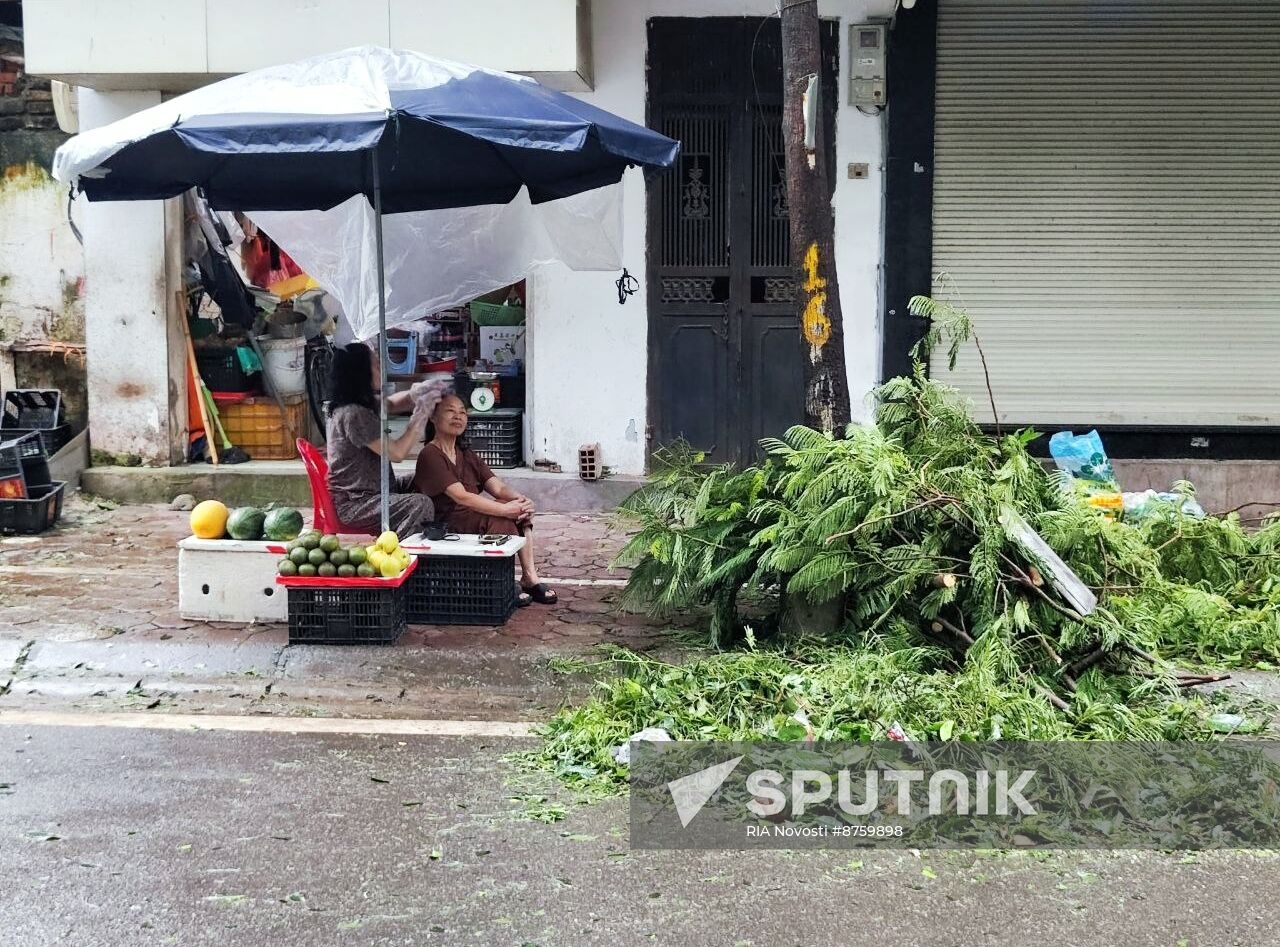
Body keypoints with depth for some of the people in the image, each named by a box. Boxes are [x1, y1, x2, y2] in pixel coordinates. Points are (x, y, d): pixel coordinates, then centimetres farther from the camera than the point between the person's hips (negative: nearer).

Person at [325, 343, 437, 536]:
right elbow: (396, 453, -20)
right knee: (421, 505, -28)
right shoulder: (353, 414, -21)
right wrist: (419, 417, -9)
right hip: (353, 504, -11)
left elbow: (391, 403, 28)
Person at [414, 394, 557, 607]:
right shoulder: (430, 455, -9)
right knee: (501, 517, -29)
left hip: (474, 519, 8)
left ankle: (530, 578, -15)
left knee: (522, 509, -13)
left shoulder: (467, 456, 19)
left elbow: (498, 488, 5)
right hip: (446, 528, -8)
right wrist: (506, 509, -26)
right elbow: (461, 496, -21)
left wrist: (518, 499, -18)